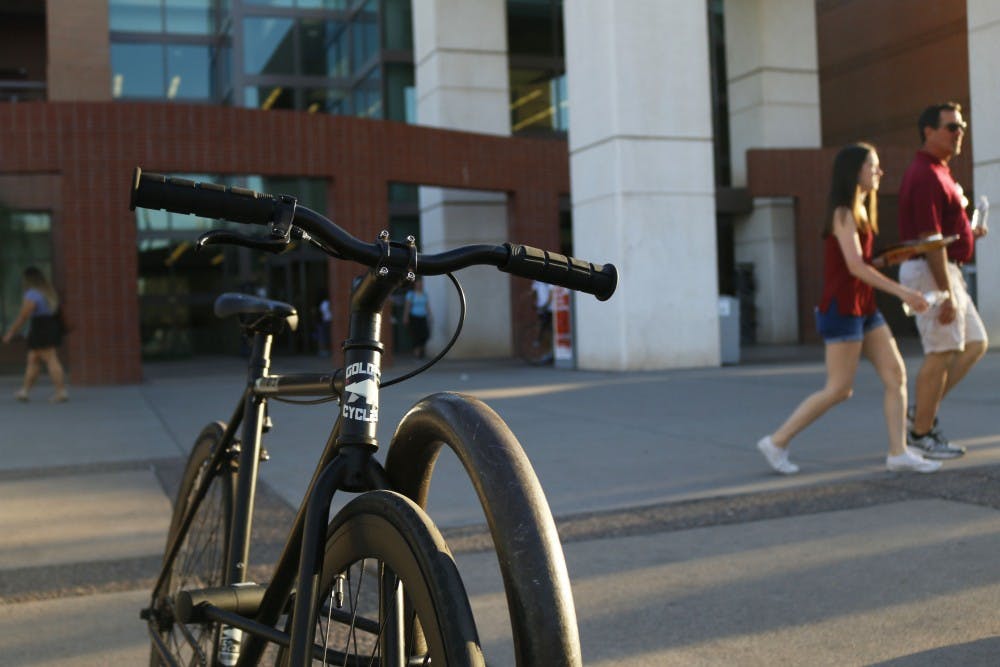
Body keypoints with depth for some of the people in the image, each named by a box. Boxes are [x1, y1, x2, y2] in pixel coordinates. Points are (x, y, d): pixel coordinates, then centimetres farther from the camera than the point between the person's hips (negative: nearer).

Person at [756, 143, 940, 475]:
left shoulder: (861, 212, 15)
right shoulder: (843, 214, -13)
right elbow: (856, 266, -22)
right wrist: (902, 292, -23)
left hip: (864, 309, 9)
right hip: (842, 310, -9)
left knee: (896, 374, 2)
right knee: (839, 389, -4)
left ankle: (898, 452, 4)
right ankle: (777, 442, 5)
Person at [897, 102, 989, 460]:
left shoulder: (938, 173, 17)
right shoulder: (925, 176, -16)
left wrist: (967, 232, 9)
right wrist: (946, 295, -24)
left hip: (946, 271, 10)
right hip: (930, 272, -10)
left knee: (975, 344, 12)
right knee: (941, 353, -4)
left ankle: (922, 413, 16)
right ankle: (921, 432, 6)